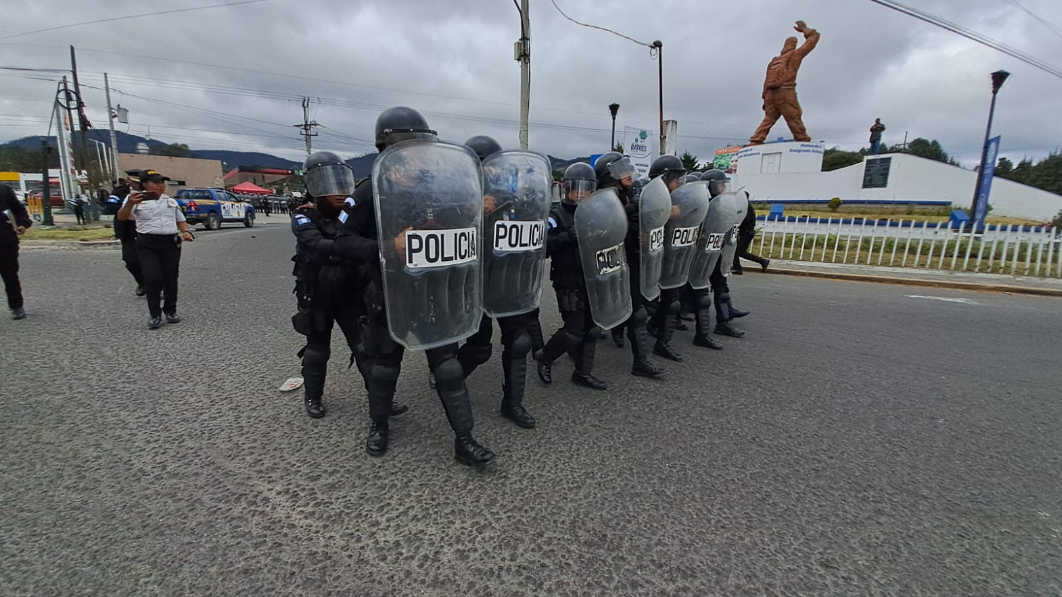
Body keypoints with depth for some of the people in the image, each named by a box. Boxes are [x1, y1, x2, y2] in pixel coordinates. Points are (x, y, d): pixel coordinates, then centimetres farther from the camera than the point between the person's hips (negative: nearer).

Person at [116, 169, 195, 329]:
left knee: (171, 278, 5)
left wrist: (186, 232, 3)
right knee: (153, 278, -12)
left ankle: (170, 311, 18)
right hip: (147, 244, -4)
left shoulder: (171, 201, 15)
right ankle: (154, 314, -1)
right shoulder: (137, 200, 0)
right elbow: (121, 217, -11)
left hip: (171, 242, 4)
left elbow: (181, 221, 23)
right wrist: (130, 203, -29)